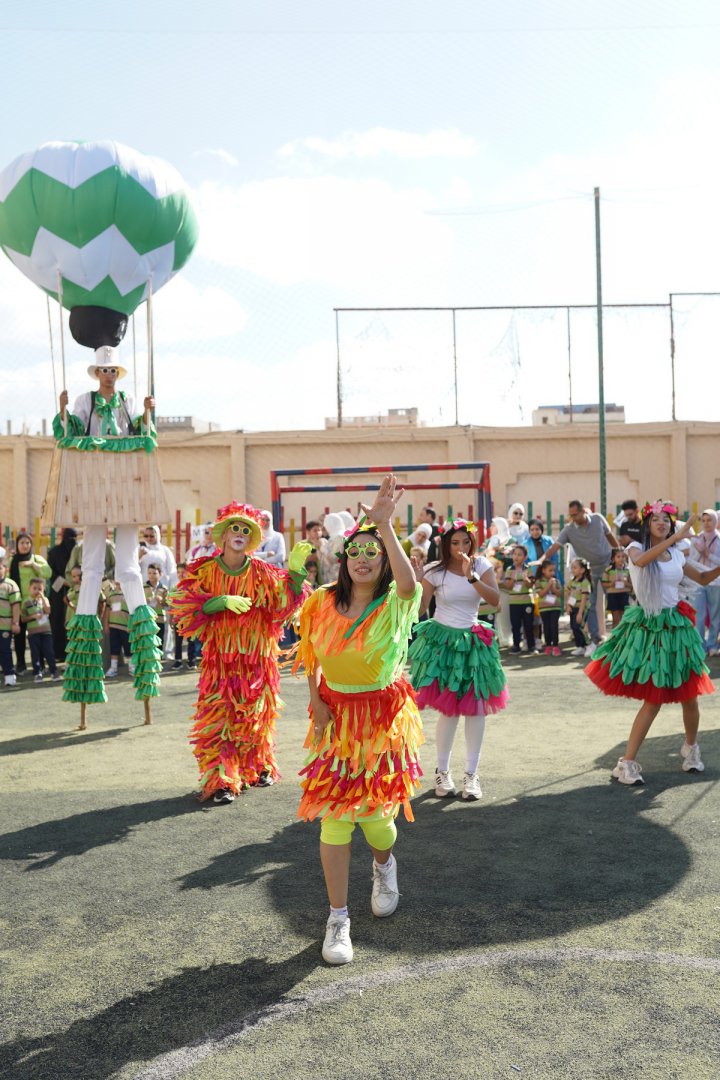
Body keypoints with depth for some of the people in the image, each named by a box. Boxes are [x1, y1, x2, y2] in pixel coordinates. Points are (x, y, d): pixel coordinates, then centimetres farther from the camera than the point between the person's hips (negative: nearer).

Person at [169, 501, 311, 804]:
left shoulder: (263, 573, 0)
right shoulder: (204, 571, -2)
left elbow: (285, 603, -9)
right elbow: (183, 606, -8)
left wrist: (296, 571, -22)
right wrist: (222, 602, -20)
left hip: (256, 657, 1)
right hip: (218, 657, -1)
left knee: (255, 716, 11)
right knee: (217, 717, -6)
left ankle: (258, 767, 31)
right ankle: (221, 781, 1)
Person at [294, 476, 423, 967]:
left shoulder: (394, 604, -12)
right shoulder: (323, 602, -2)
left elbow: (410, 581, -38)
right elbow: (312, 659, 11)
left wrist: (384, 524, -45)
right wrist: (316, 702, -2)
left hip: (383, 716, -2)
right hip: (336, 715, 2)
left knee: (374, 811, 5)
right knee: (334, 815, -1)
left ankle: (385, 865, 44)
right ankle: (338, 918, 13)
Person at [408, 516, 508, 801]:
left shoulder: (481, 565, -1)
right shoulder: (435, 571, -5)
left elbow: (495, 599, -16)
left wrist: (471, 576, -27)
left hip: (473, 641, 2)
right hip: (442, 641, -2)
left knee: (475, 707, 1)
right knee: (449, 708, -1)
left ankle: (471, 774, 13)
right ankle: (442, 771, 16)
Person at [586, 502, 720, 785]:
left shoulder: (677, 555, 9)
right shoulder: (636, 548, -4)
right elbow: (641, 561, -29)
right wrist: (675, 538, -35)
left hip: (674, 625, 4)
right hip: (646, 626, -4)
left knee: (689, 696, 6)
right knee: (654, 698, -7)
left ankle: (691, 746, 33)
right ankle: (627, 762, 1)